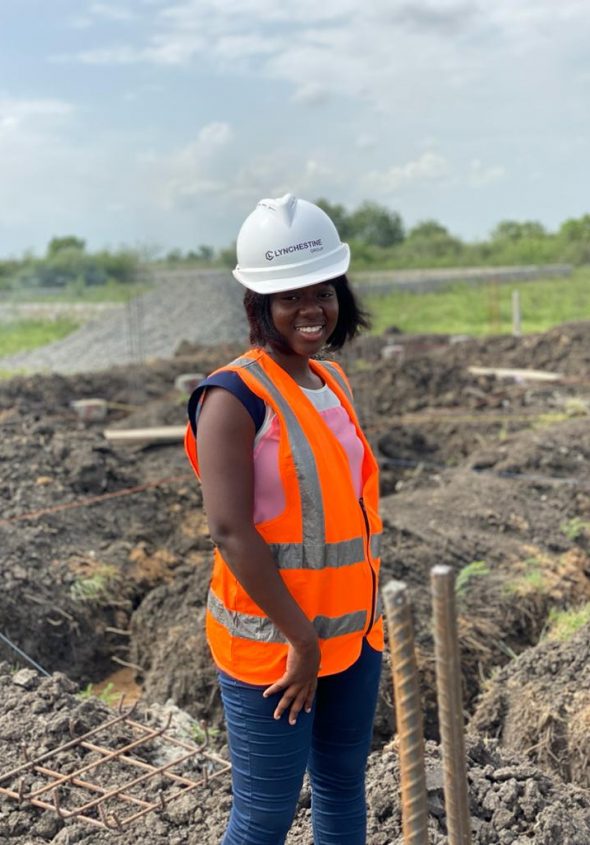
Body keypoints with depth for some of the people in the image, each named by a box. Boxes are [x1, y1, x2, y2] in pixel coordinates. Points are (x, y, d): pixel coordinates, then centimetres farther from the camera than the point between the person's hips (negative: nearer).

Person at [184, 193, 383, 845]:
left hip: (352, 629, 7)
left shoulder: (334, 381, 7)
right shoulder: (235, 396, -16)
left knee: (343, 786, 20)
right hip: (272, 643, -7)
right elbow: (228, 530, -22)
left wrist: (362, 615, 10)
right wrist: (301, 638, -18)